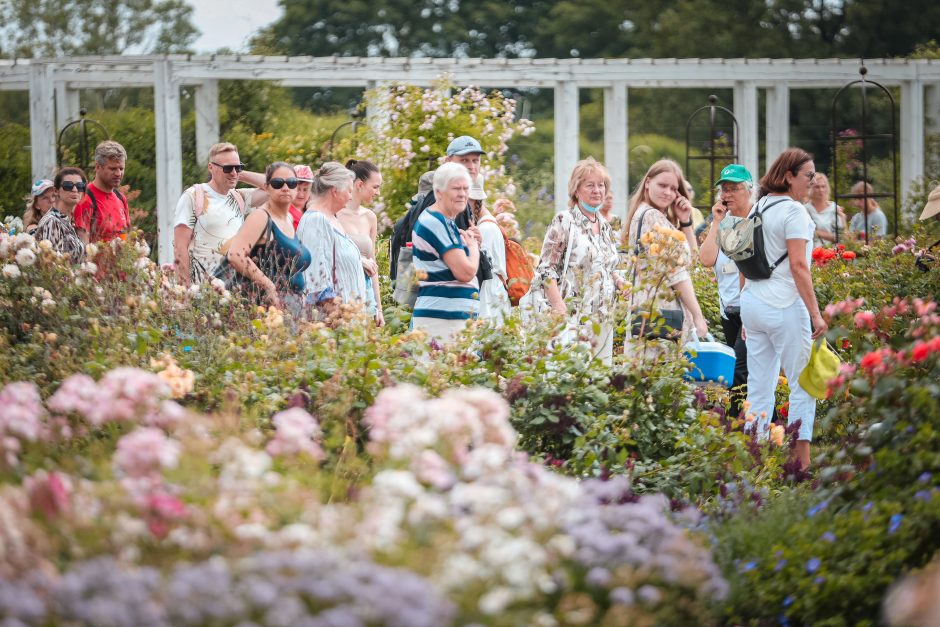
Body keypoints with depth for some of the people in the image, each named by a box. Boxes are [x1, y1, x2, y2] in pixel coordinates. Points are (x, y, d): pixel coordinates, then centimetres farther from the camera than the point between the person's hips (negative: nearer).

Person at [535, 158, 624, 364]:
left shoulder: (605, 227, 16)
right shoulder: (563, 222, -5)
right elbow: (546, 271, -9)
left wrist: (619, 282, 4)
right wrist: (561, 311, -18)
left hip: (604, 321, 7)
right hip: (573, 317, -7)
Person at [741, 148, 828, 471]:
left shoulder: (758, 208, 13)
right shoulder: (793, 210, -11)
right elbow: (798, 265, -18)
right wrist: (816, 313, -16)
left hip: (752, 306, 8)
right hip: (785, 306, -8)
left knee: (758, 386, 11)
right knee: (803, 384, -1)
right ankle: (801, 463, -3)